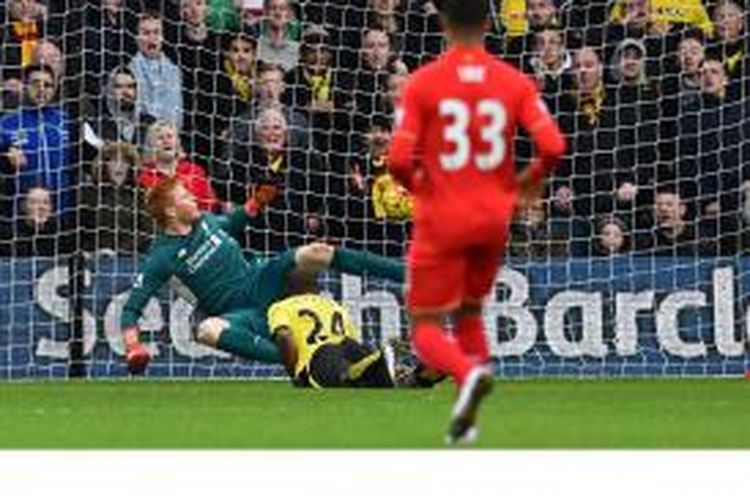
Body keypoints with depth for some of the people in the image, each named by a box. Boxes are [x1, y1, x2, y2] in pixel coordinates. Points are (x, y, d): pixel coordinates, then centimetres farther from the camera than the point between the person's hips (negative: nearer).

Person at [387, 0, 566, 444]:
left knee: (426, 327, 3)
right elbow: (553, 146, -10)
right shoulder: (515, 82, -1)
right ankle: (467, 420, 16)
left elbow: (399, 160, -14)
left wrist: (415, 185, 9)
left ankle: (469, 373, -28)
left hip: (441, 221, -4)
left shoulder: (423, 83, -8)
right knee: (469, 312, 24)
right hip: (494, 219, 4)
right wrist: (529, 183, 10)